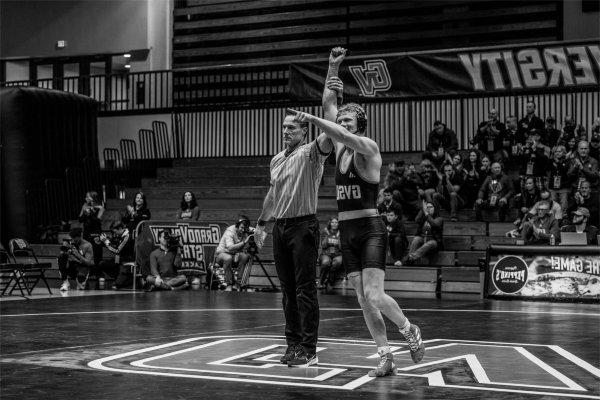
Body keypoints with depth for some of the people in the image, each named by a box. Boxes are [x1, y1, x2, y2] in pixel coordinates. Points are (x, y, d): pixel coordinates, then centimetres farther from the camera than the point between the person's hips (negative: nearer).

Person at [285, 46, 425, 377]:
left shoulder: (368, 148, -8)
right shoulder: (341, 148, 10)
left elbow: (344, 136, -29)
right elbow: (328, 105, 9)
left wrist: (312, 119, -32)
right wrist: (332, 69, 5)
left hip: (370, 230, -7)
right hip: (346, 233, 7)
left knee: (374, 296, -15)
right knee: (363, 301, 5)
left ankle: (409, 330, 11)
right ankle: (386, 357, 12)